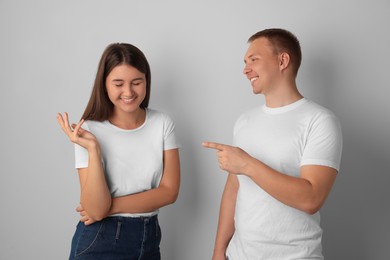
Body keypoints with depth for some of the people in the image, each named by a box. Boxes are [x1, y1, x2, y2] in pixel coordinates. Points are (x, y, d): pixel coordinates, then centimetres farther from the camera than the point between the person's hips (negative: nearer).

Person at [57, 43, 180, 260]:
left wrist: (110, 207, -14)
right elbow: (96, 208, -17)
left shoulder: (162, 123, -5)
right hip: (99, 241, -2)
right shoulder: (90, 130, -12)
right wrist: (93, 149, -27)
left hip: (149, 238, 3)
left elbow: (169, 191, -9)